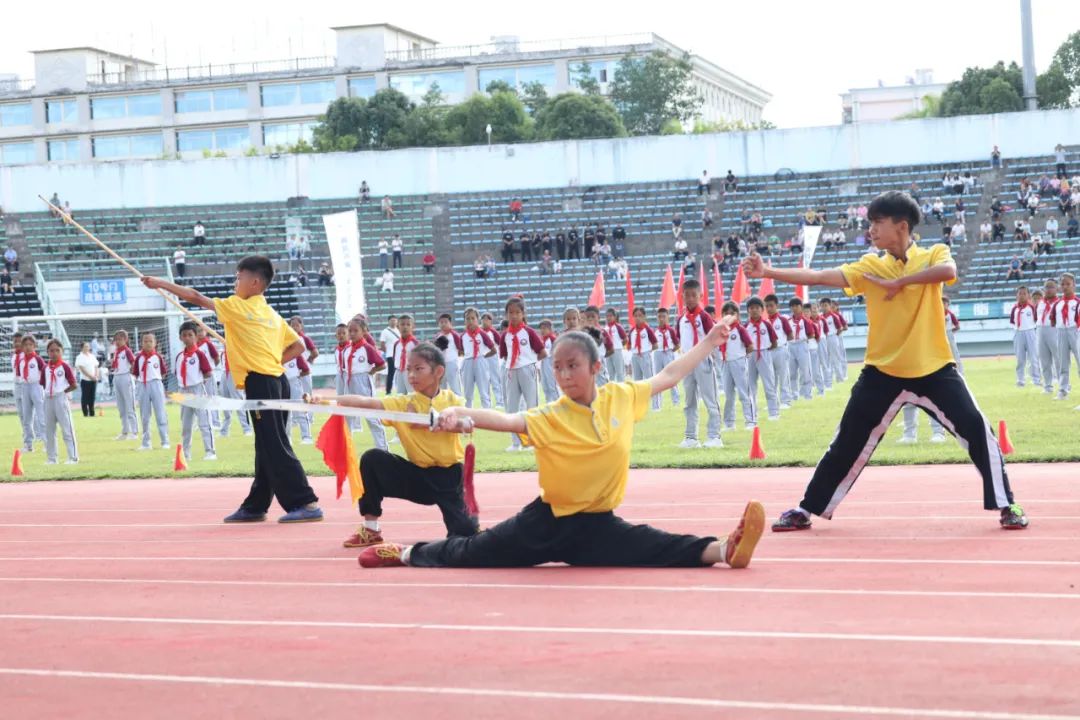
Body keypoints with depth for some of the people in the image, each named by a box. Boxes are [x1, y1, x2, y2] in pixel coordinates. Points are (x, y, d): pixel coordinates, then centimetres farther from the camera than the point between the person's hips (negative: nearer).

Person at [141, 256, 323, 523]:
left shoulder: (238, 308, -5)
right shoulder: (272, 314, 16)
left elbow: (196, 297, -1)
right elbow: (298, 346, 18)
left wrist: (161, 283, 8)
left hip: (261, 384, -9)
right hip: (274, 380, 9)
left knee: (275, 448, -9)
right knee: (266, 449, 12)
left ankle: (307, 504, -13)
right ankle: (255, 506, 20)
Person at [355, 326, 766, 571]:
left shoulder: (621, 398, -3)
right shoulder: (550, 419, -14)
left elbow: (670, 375, 8)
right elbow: (507, 420, -31)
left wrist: (710, 341, 11)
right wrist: (463, 415, -50)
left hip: (597, 524, 1)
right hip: (547, 520, -1)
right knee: (470, 553, 10)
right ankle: (408, 554, 30)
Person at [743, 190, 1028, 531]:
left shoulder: (933, 255, -2)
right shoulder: (870, 266, 1)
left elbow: (948, 270, -26)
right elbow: (820, 277, -9)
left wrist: (899, 282, -23)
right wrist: (769, 273, -19)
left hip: (934, 370, -2)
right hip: (882, 372, 2)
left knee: (978, 431, -9)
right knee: (847, 444, 6)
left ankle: (1006, 504, 7)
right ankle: (805, 510, 18)